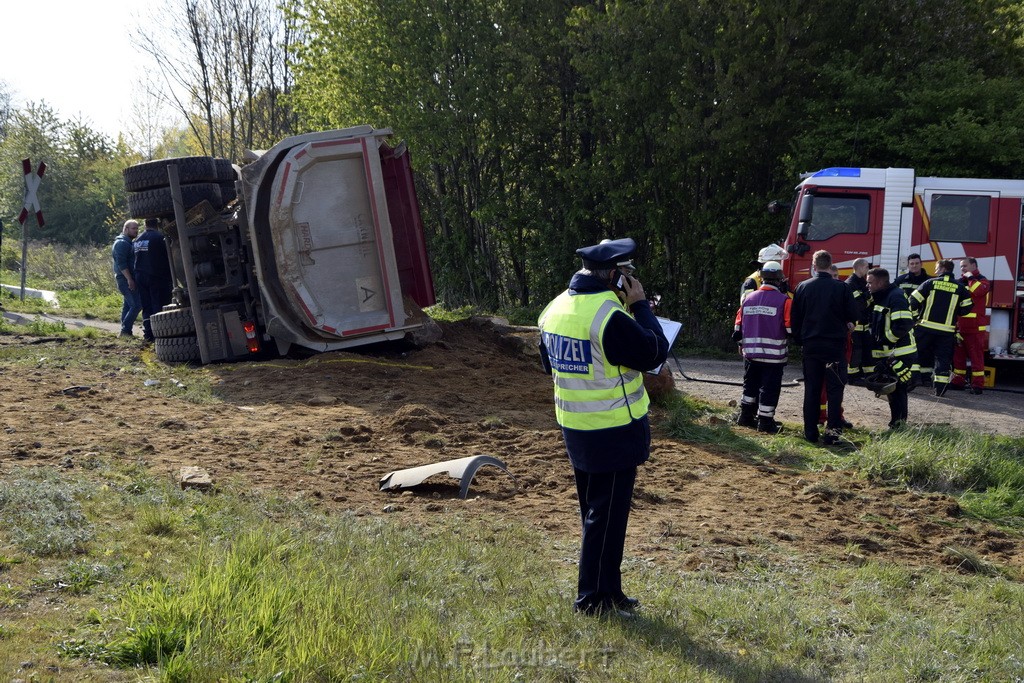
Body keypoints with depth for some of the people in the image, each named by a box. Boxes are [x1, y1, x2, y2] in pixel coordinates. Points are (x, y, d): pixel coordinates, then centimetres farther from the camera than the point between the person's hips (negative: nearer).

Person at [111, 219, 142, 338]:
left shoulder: (128, 242, 20)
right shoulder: (121, 243, -13)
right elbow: (121, 263, -21)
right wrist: (129, 279, -26)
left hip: (129, 279, 11)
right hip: (126, 279, -11)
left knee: (128, 305, 11)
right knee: (136, 305, -15)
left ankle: (125, 332, 14)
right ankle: (125, 330, -14)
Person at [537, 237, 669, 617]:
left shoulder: (555, 308, 5)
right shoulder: (609, 315, -23)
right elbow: (654, 353, -18)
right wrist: (639, 305, -9)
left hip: (574, 427, 9)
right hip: (615, 430, -9)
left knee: (594, 510, 17)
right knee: (607, 515, 0)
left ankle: (606, 590, 28)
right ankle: (595, 599, 6)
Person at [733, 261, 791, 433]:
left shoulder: (748, 299, 5)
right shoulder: (784, 301, -12)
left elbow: (739, 326, 10)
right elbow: (791, 328, -13)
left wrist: (741, 342, 23)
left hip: (750, 353, 5)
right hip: (774, 354, -5)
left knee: (751, 385, 18)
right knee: (769, 388, 3)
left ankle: (746, 416, 25)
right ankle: (765, 422, 7)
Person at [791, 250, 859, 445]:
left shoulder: (803, 287, 0)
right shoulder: (842, 288, -8)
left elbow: (795, 317, 5)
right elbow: (852, 315, -3)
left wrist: (798, 339, 15)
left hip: (811, 345, 2)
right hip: (836, 345, -2)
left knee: (811, 389, 9)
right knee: (834, 389, 3)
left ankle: (810, 432, 10)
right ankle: (832, 432, -1)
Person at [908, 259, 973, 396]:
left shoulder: (931, 283, -1)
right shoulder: (959, 287, 3)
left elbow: (913, 299, -6)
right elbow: (967, 307, 5)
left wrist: (915, 315, 7)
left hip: (926, 328, -1)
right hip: (947, 330, 1)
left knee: (920, 354, 14)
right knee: (943, 358, 4)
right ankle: (939, 387, -2)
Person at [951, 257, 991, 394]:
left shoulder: (982, 281, 0)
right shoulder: (960, 282, 18)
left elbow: (978, 291, -25)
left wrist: (970, 277, -11)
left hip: (975, 328, -7)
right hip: (959, 327, 7)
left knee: (976, 356, -5)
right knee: (958, 356, 9)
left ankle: (977, 384, -5)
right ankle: (958, 381, 16)